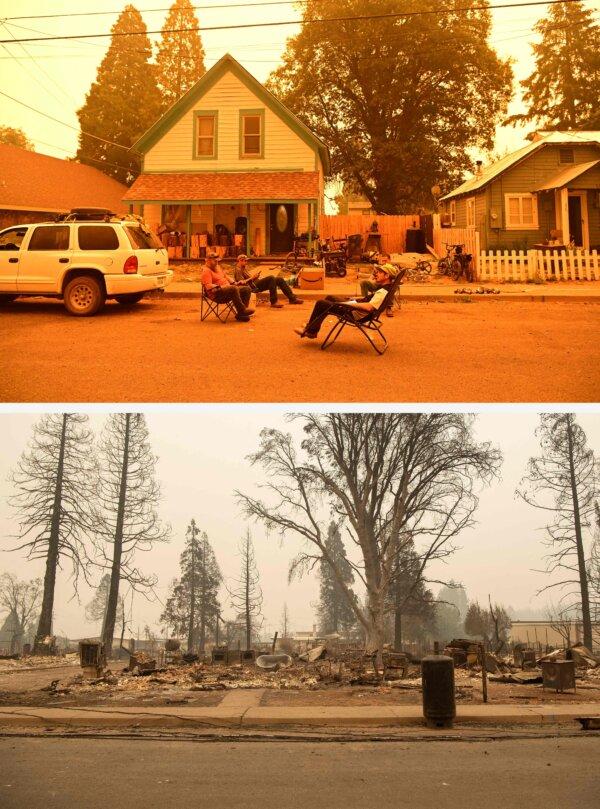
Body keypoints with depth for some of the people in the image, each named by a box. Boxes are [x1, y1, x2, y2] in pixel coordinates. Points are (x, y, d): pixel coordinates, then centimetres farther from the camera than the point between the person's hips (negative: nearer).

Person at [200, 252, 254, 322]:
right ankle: (242, 310, -29)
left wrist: (234, 283, 17)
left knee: (247, 289, -3)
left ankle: (241, 314, -14)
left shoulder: (217, 268, 24)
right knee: (234, 288, -37)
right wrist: (221, 287, -27)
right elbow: (208, 286, -19)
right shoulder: (206, 271, -7)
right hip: (217, 294, -10)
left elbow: (226, 277, 32)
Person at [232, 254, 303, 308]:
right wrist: (252, 278, -17)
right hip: (253, 287, -10)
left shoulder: (244, 268, 26)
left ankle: (292, 298, 0)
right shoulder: (238, 270, -5)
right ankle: (274, 302, -32)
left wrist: (255, 277, 9)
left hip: (256, 283, 10)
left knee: (280, 280, 0)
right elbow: (242, 282, -17)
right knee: (271, 278, -31)